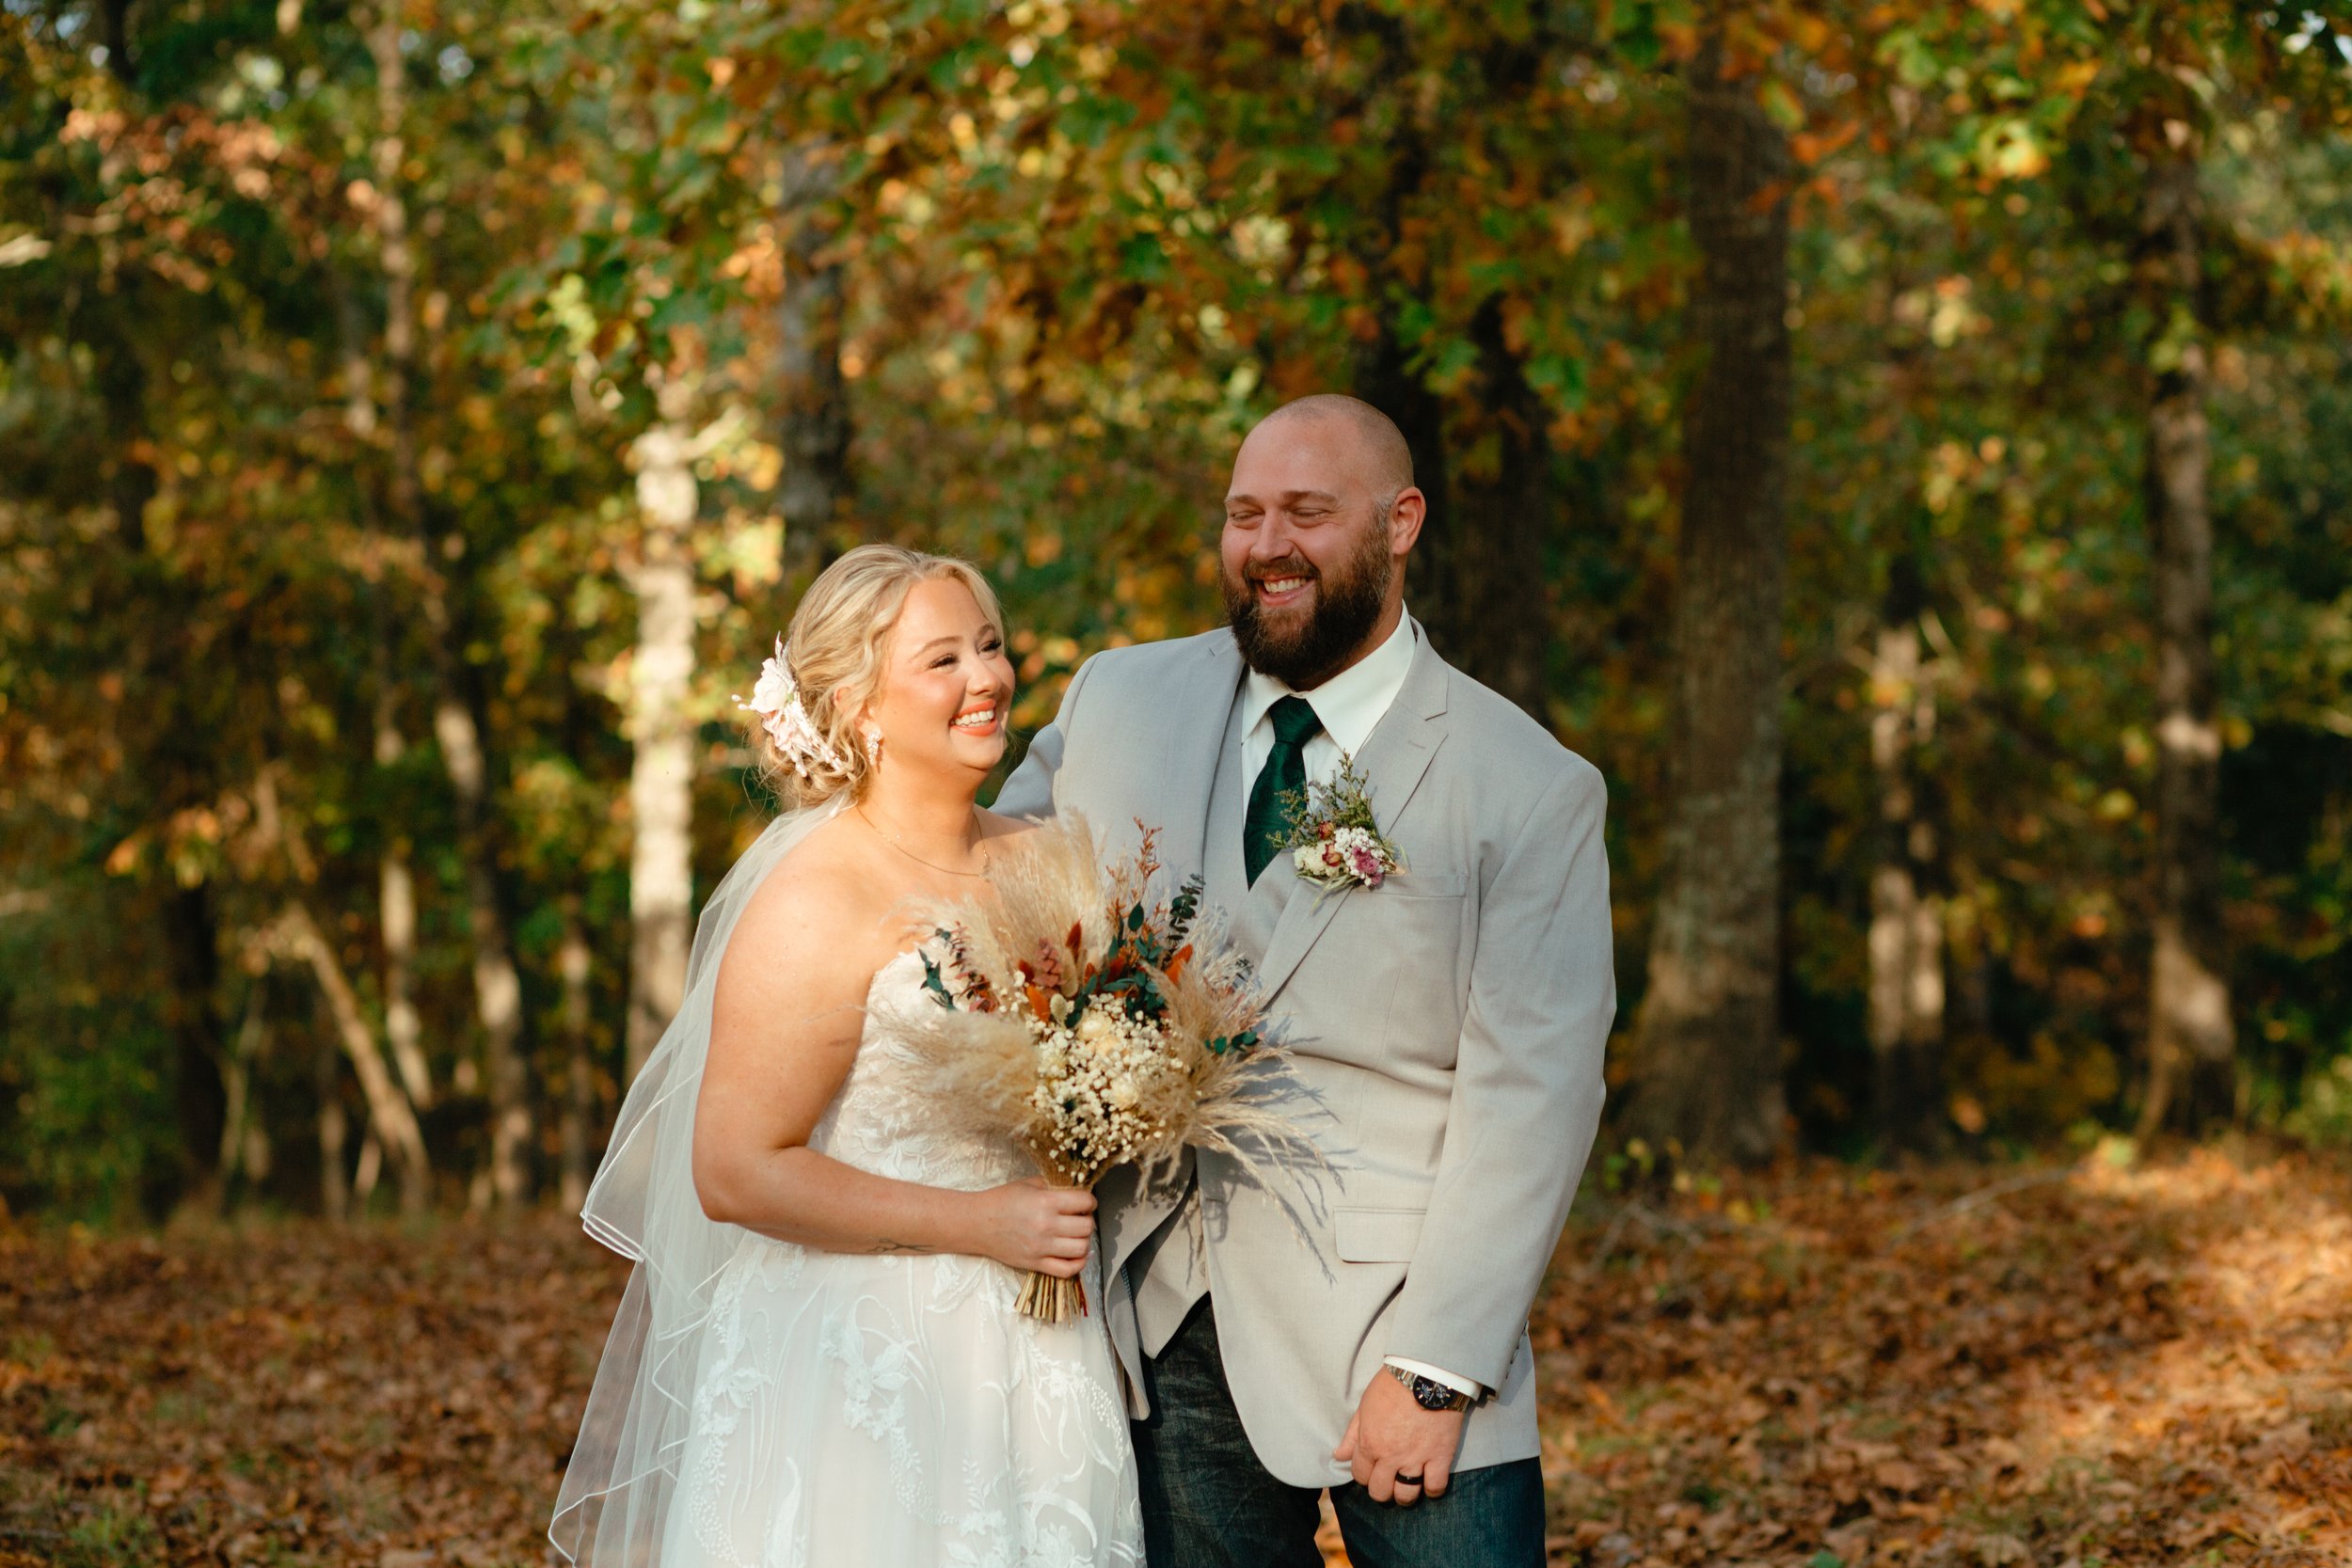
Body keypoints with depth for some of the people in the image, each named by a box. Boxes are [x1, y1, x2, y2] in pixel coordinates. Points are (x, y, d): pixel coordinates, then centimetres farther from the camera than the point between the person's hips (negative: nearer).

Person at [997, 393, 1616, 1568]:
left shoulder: (1532, 790, -5)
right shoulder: (1116, 700, 6)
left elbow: (1528, 1102, -9)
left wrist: (1435, 1372, -15)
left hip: (1387, 1335, -3)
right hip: (1163, 1327, 3)